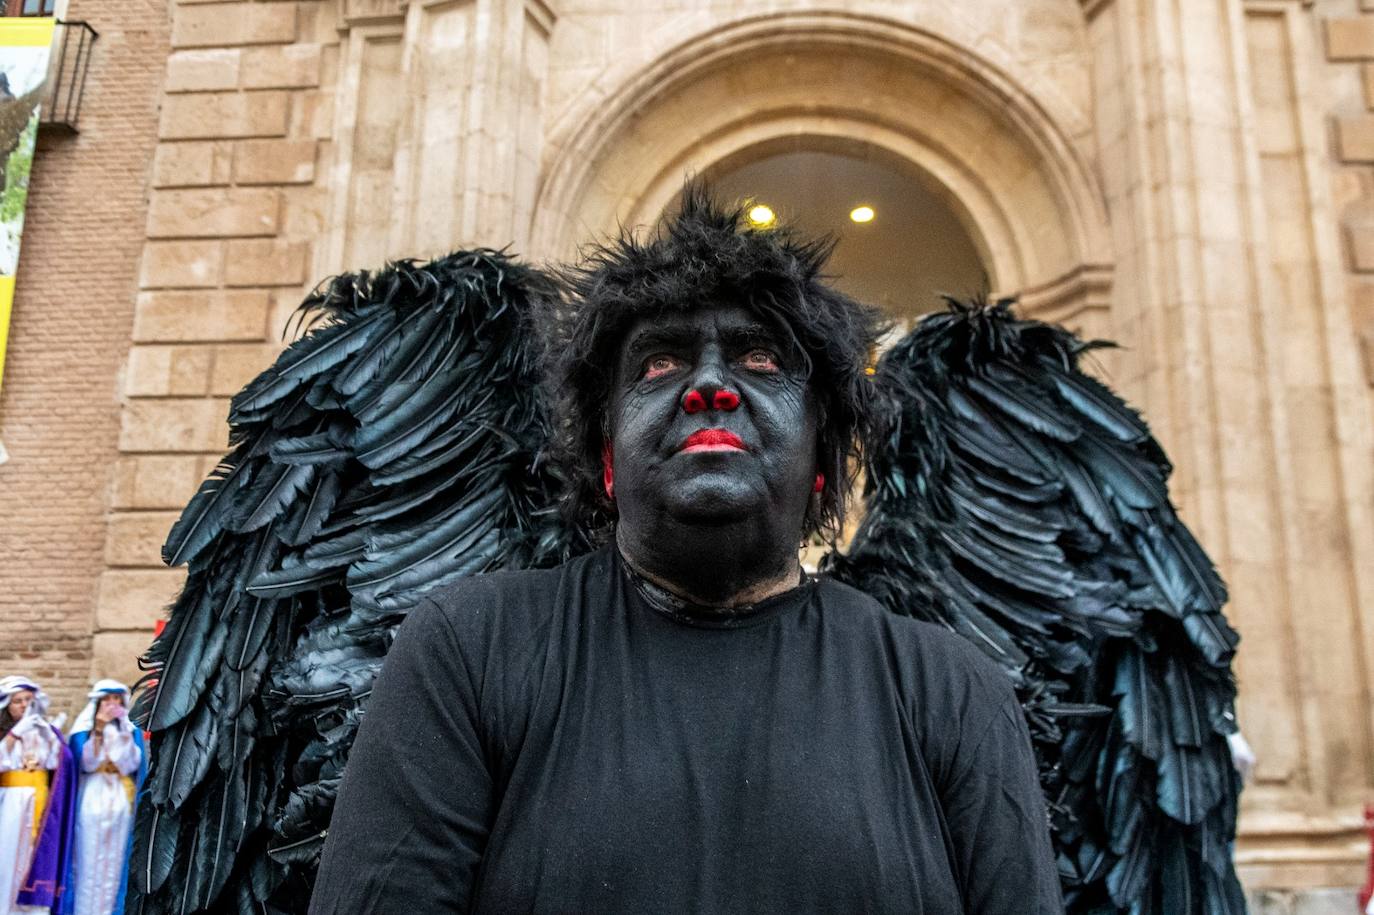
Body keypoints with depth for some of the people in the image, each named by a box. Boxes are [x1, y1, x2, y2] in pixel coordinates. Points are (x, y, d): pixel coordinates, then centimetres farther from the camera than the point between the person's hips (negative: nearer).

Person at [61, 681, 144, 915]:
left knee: (114, 861, 3)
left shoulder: (131, 730, 9)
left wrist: (123, 732, -13)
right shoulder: (84, 728, 3)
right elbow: (85, 762, -12)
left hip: (120, 801, 2)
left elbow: (133, 763, -5)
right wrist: (99, 728, -18)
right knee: (88, 860, -4)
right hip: (92, 800, -2)